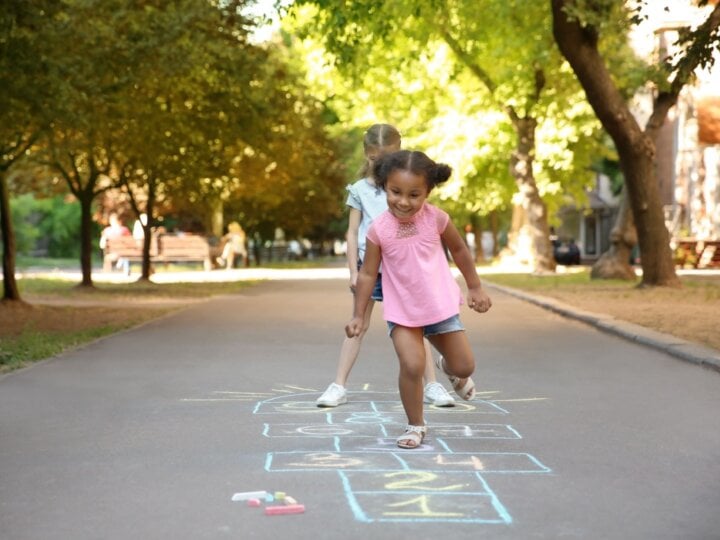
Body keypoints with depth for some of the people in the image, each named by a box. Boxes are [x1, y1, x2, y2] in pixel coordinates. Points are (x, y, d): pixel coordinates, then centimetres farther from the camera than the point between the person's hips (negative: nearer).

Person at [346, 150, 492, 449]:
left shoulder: (435, 218, -12)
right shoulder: (379, 229, -15)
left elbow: (459, 250, 5)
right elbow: (367, 273, -5)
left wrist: (475, 288, 10)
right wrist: (359, 315, -5)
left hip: (440, 305, 2)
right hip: (401, 311, -2)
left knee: (465, 366, 8)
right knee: (412, 366, -20)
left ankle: (449, 368, 47)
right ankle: (415, 425, 3)